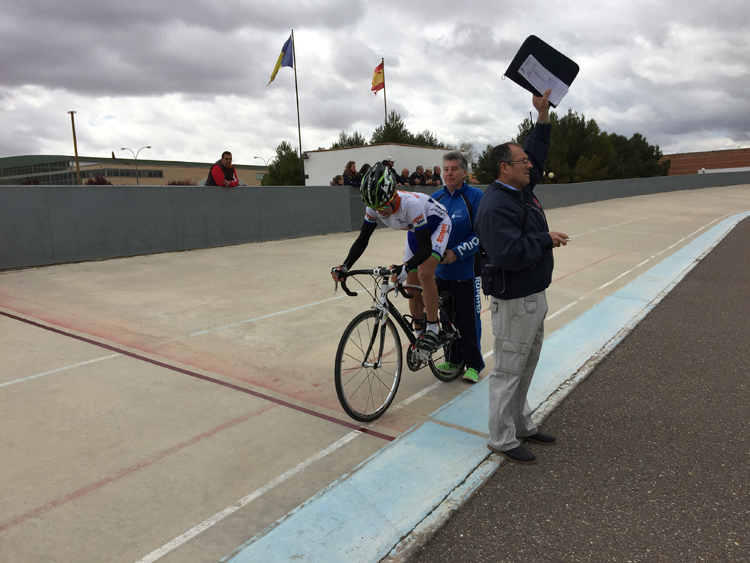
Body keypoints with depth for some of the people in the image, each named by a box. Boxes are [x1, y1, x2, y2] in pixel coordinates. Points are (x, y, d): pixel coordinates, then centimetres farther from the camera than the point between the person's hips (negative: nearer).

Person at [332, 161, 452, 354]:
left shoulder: (411, 204, -41)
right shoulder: (375, 207, -24)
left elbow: (426, 247, -41)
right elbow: (362, 239, -17)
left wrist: (405, 268, -57)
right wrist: (344, 266, -32)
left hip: (438, 225, -6)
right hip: (415, 230, 6)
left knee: (424, 273, -29)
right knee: (412, 288, 3)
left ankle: (433, 330, -15)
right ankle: (419, 334, 21)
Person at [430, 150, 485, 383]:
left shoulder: (475, 196, -7)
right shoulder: (435, 198, 8)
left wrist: (457, 253, -18)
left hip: (466, 269, -5)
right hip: (441, 268, 5)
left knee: (468, 317, 2)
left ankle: (473, 364, 17)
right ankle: (453, 359, 28)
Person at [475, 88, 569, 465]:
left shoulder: (521, 191, 9)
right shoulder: (496, 206, -22)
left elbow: (536, 154, 25)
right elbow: (511, 253, -33)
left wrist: (543, 115, 18)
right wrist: (546, 240, -20)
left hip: (534, 296, 10)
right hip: (514, 302, -10)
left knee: (526, 366, 20)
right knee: (508, 370, 1)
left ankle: (521, 424, 35)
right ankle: (502, 439, 15)